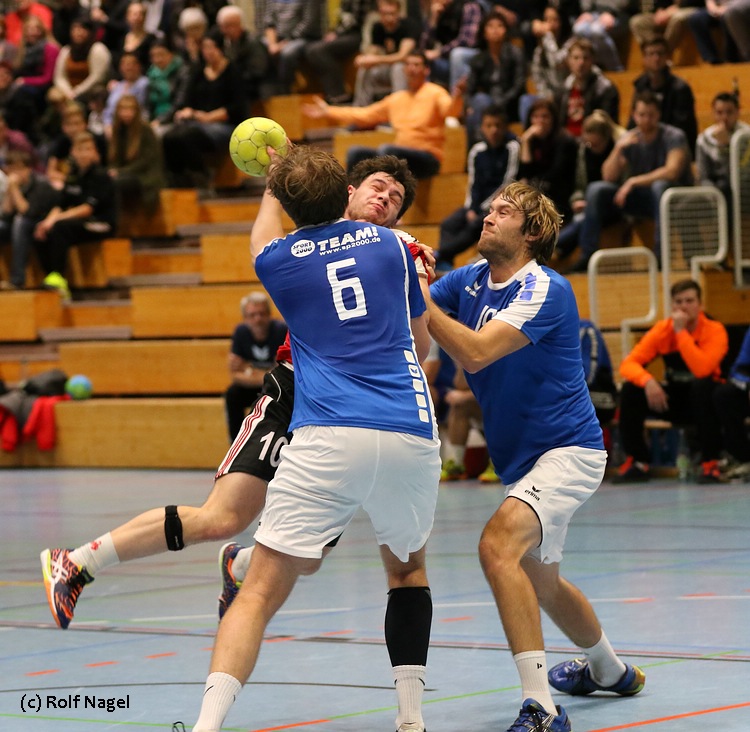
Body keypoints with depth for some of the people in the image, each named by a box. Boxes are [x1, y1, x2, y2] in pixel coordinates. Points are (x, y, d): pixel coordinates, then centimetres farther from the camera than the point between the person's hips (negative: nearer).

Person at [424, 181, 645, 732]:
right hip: (522, 458, 9)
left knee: (498, 545, -30)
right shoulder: (469, 281, 3)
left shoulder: (546, 290, -20)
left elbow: (475, 352, -32)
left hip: (567, 451, -9)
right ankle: (609, 670, 52)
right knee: (540, 580, 25)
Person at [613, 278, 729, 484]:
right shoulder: (662, 330, -6)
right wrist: (648, 381, -33)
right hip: (674, 401, 4)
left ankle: (710, 463, -27)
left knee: (703, 384, -37)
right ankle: (637, 463, -8)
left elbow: (702, 370, -35)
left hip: (703, 399, -4)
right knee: (630, 389, -19)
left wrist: (681, 331, -32)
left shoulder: (714, 330, -17)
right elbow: (628, 364, -13)